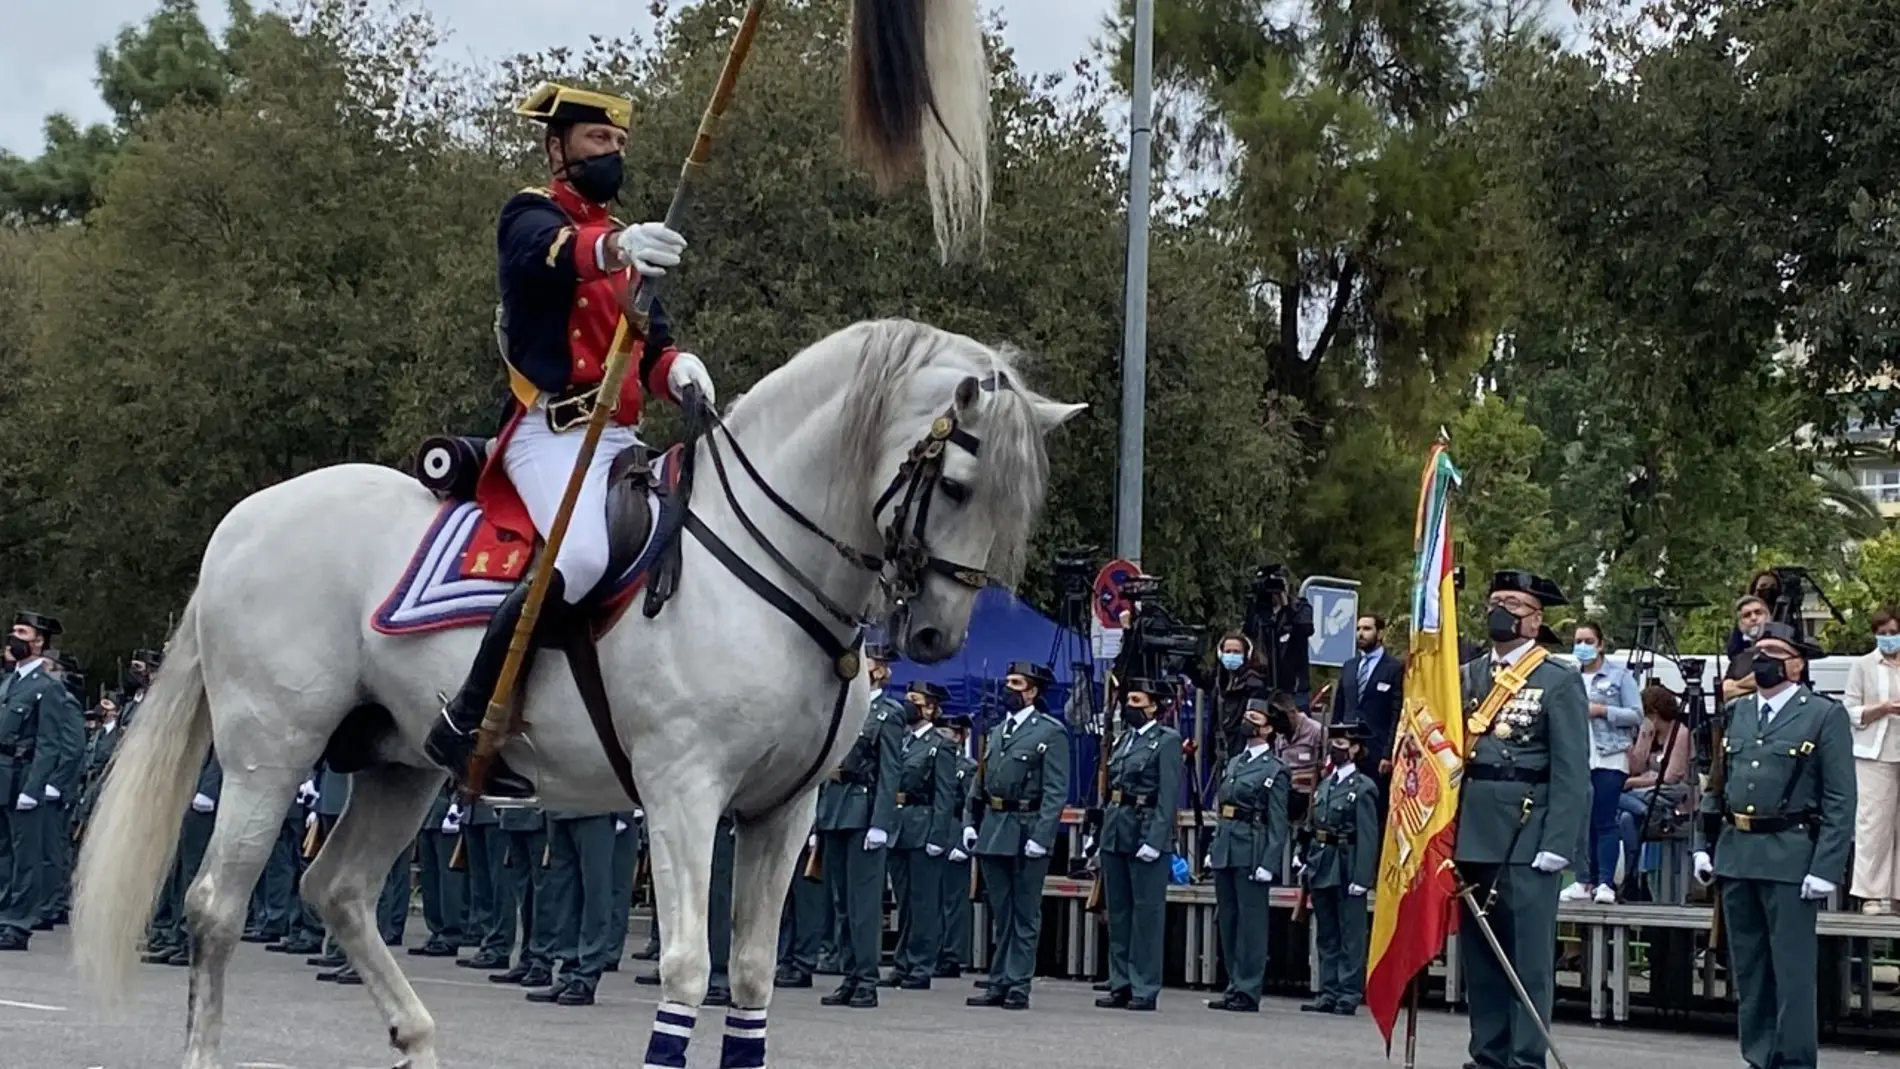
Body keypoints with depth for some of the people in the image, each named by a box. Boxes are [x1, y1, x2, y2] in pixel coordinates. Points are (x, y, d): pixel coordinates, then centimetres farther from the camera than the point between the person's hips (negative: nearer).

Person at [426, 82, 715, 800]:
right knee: (581, 556, -32)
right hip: (553, 430, -9)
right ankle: (464, 725, -25)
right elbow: (547, 253, -25)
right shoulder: (533, 215, 1)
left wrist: (676, 368, -4)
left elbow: (650, 340, 21)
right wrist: (611, 247, -48)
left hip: (621, 437, 9)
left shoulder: (620, 240, 27)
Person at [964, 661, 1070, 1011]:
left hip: (1027, 830, -7)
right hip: (993, 831, 7)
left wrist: (1041, 836, -17)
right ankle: (999, 983, 14)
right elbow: (980, 782, 19)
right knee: (1000, 913, 10)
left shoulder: (1051, 733, -5)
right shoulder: (996, 732, 17)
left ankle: (1019, 985, 2)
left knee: (1025, 914, -1)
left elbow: (1056, 791, -10)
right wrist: (972, 823, 7)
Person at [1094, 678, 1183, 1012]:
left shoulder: (1167, 740, -6)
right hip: (1115, 833, 8)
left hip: (1147, 833, -8)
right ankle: (1120, 985, 15)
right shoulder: (1123, 739, 17)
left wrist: (1154, 841, -20)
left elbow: (1169, 796, -13)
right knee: (1118, 911, 9)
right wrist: (1100, 832, 13)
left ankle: (1144, 990, -1)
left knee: (1147, 913, -4)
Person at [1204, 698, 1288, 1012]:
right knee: (1227, 921, 10)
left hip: (1251, 854, -8)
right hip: (1225, 850, 8)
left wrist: (1268, 864, -17)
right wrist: (1212, 849, 15)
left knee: (1250, 921, -5)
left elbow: (1278, 822, -10)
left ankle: (1247, 992, -3)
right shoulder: (1233, 763, 18)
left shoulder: (1274, 770, -4)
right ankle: (1234, 987, 16)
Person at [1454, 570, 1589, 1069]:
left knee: (1529, 956, -4)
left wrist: (1557, 844, -14)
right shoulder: (1465, 677, 15)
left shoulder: (1560, 683, -1)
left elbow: (1571, 772, -6)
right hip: (1470, 836, 5)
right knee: (1478, 954, 10)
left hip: (1526, 837, -5)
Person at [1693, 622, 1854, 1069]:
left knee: (1792, 971, -4)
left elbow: (1840, 799, -7)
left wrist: (1826, 866, -14)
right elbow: (1715, 787, 18)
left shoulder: (1825, 716, -3)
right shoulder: (1736, 714, 14)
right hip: (1735, 855, 6)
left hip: (1790, 859, -6)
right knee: (1748, 970, 11)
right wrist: (1703, 845, 9)